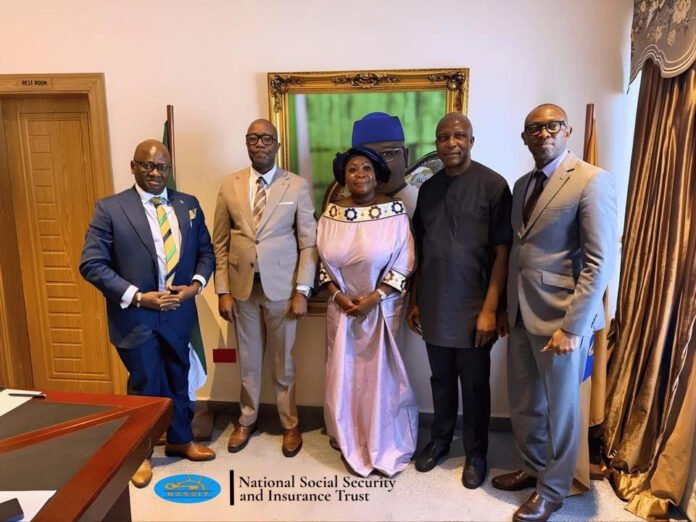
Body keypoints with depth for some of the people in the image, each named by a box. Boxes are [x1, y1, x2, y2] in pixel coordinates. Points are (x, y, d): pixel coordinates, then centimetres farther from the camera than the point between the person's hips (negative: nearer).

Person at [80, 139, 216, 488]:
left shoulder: (189, 205, 4)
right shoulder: (110, 208, -8)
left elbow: (205, 252, 8)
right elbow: (92, 264, -11)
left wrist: (195, 284, -10)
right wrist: (137, 297, -18)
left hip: (178, 313, 4)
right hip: (135, 316, -3)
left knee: (178, 381, 18)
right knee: (145, 386, 11)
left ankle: (180, 440, 41)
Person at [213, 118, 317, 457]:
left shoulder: (297, 186, -4)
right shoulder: (230, 185, 2)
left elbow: (309, 243, -5)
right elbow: (220, 244, 3)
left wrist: (302, 291, -11)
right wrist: (223, 291, -2)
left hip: (281, 287, -2)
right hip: (242, 287, 2)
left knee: (282, 360, 12)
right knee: (248, 359, 16)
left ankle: (290, 425, 31)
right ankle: (247, 420, 37)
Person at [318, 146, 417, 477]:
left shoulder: (395, 212, -8)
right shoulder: (331, 214, 1)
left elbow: (404, 263, -10)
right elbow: (322, 261, 5)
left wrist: (375, 297, -16)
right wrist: (337, 295, -8)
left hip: (381, 308, -3)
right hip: (341, 308, 3)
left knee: (381, 375, 7)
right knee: (345, 375, 11)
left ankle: (385, 447, 27)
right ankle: (352, 444, 32)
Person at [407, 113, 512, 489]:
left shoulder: (493, 185, -8)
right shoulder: (428, 188, 7)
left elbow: (502, 253, -11)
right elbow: (420, 251, 10)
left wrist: (490, 309, -14)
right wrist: (414, 300, 9)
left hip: (472, 309, -4)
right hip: (434, 307, 4)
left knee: (475, 386, 11)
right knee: (441, 380, 18)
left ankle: (476, 453, 30)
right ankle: (439, 440, 38)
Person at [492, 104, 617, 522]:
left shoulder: (592, 180, -11)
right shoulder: (522, 185, 12)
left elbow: (601, 262, -16)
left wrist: (571, 326, -19)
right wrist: (506, 306, 11)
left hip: (561, 316, -6)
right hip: (522, 314, 7)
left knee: (560, 409, 11)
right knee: (523, 404, 18)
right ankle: (533, 467, 42)